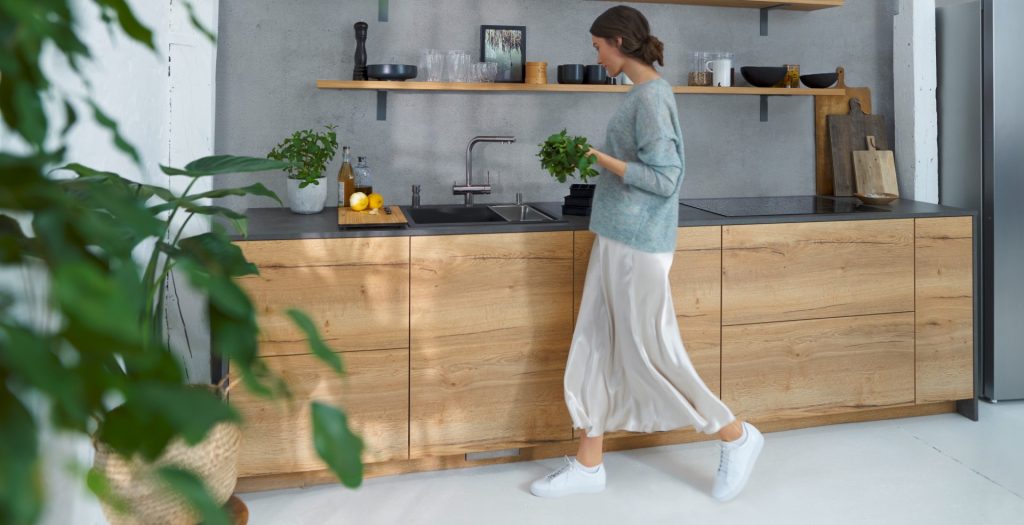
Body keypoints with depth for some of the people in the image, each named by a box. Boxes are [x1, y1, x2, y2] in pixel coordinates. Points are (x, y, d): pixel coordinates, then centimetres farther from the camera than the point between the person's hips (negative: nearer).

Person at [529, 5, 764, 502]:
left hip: (638, 246, -10)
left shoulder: (652, 96, -14)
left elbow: (664, 179, -20)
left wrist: (601, 158, -16)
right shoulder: (640, 94, 14)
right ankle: (588, 464, 19)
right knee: (594, 348, 10)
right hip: (615, 241, 10)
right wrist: (598, 159, 11)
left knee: (649, 354, 0)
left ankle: (736, 436, 18)